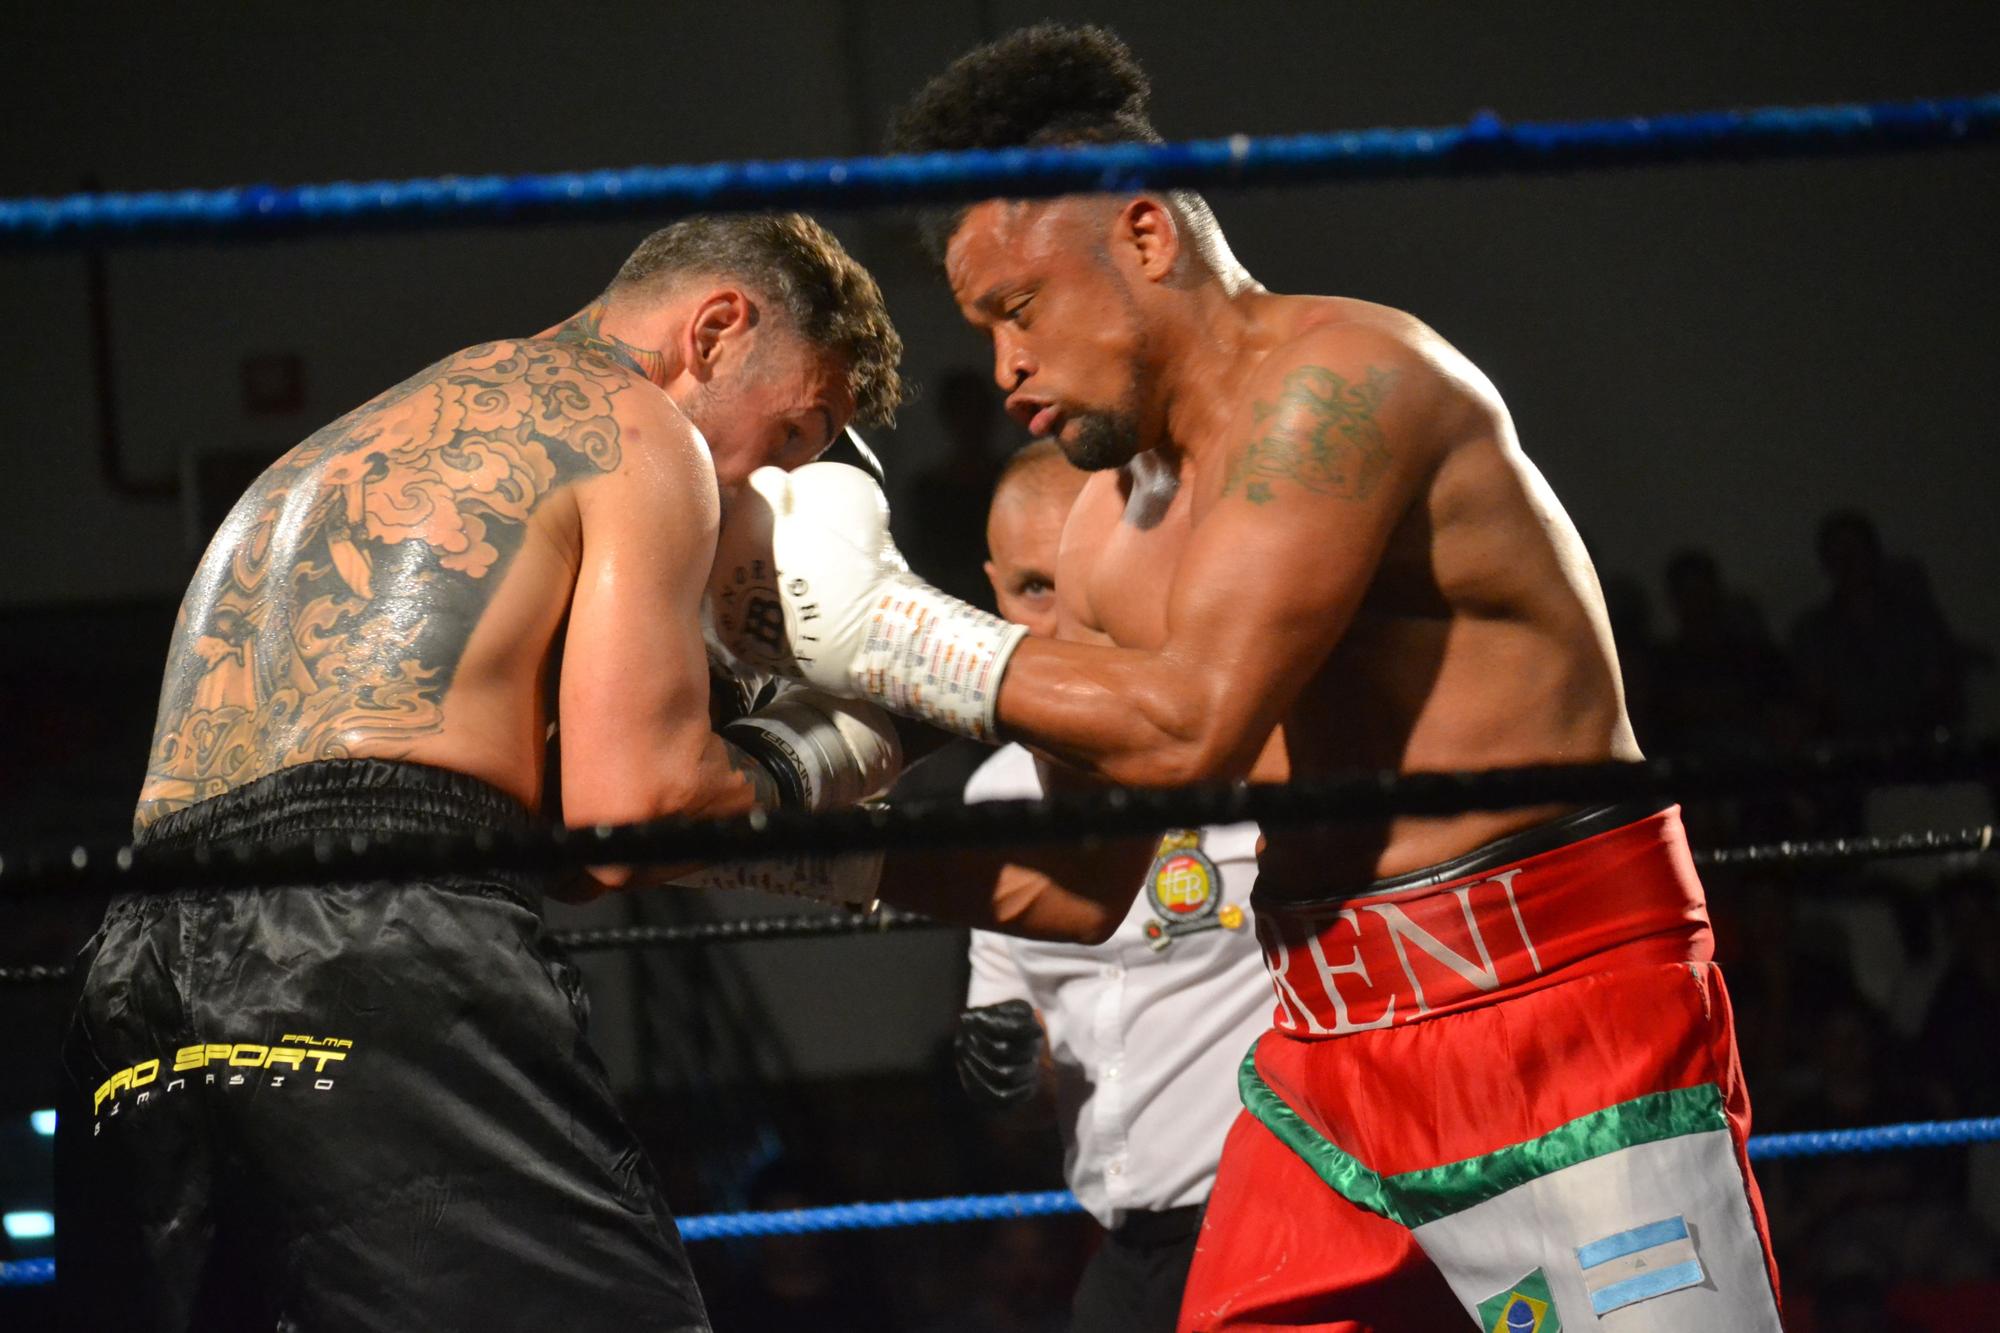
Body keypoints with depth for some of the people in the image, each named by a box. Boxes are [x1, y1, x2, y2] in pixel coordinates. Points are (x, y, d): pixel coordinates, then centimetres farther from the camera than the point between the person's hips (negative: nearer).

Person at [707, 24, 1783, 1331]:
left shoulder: (1341, 379, -14)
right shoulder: (1114, 533, 12)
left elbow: (1190, 724, -23)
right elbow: (1079, 886, 15)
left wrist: (889, 626, -15)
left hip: (1563, 1003, -8)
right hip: (1331, 1051, 8)